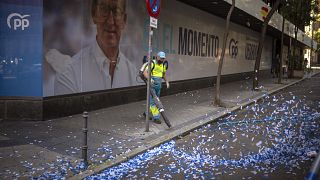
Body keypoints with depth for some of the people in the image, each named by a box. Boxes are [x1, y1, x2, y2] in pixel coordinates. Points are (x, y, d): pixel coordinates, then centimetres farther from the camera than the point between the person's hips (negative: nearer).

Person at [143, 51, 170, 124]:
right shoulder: (152, 63, -12)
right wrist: (149, 78, -37)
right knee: (153, 101, -6)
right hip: (151, 85, -7)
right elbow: (145, 72, -20)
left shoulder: (163, 65, 9)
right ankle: (156, 117, -3)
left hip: (158, 85, 7)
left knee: (155, 100, 13)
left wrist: (167, 81, 9)